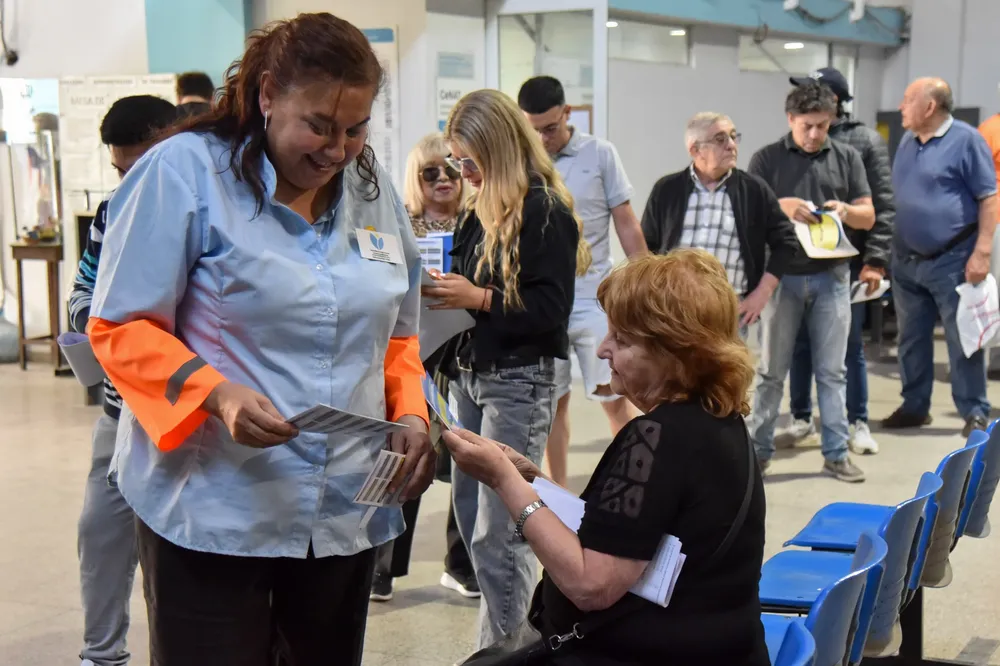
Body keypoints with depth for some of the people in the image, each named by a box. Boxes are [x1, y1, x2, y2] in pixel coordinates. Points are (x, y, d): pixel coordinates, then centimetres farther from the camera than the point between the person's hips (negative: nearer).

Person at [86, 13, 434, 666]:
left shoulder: (375, 189, 8)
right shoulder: (184, 170, -10)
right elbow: (119, 327, -9)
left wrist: (411, 413, -2)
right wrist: (215, 392, -25)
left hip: (346, 511, 6)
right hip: (213, 509, -5)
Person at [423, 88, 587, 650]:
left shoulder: (546, 210, -12)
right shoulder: (483, 209, 12)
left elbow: (551, 309, -17)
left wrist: (478, 298, -22)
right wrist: (447, 288, 1)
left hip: (518, 382, -9)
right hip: (471, 374, 9)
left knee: (498, 532, -7)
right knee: (472, 515, 12)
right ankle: (515, 631, 24)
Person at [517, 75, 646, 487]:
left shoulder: (599, 154, -2)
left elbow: (627, 225, 0)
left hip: (595, 299, -2)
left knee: (614, 398, 1)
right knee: (552, 402, 11)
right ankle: (557, 493, 22)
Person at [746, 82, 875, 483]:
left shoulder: (847, 158, 7)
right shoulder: (767, 159, 2)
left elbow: (868, 216, 8)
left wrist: (845, 210, -14)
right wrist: (780, 206, -22)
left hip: (831, 277, 2)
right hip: (782, 276, -1)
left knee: (832, 371, 5)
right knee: (771, 370, 6)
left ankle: (836, 453, 12)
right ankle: (758, 450, 15)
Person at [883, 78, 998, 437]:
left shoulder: (966, 140, -9)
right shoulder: (907, 141, 12)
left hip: (952, 260, -7)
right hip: (906, 260, 7)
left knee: (963, 340, -2)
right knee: (911, 338, 12)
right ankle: (914, 406, 23)